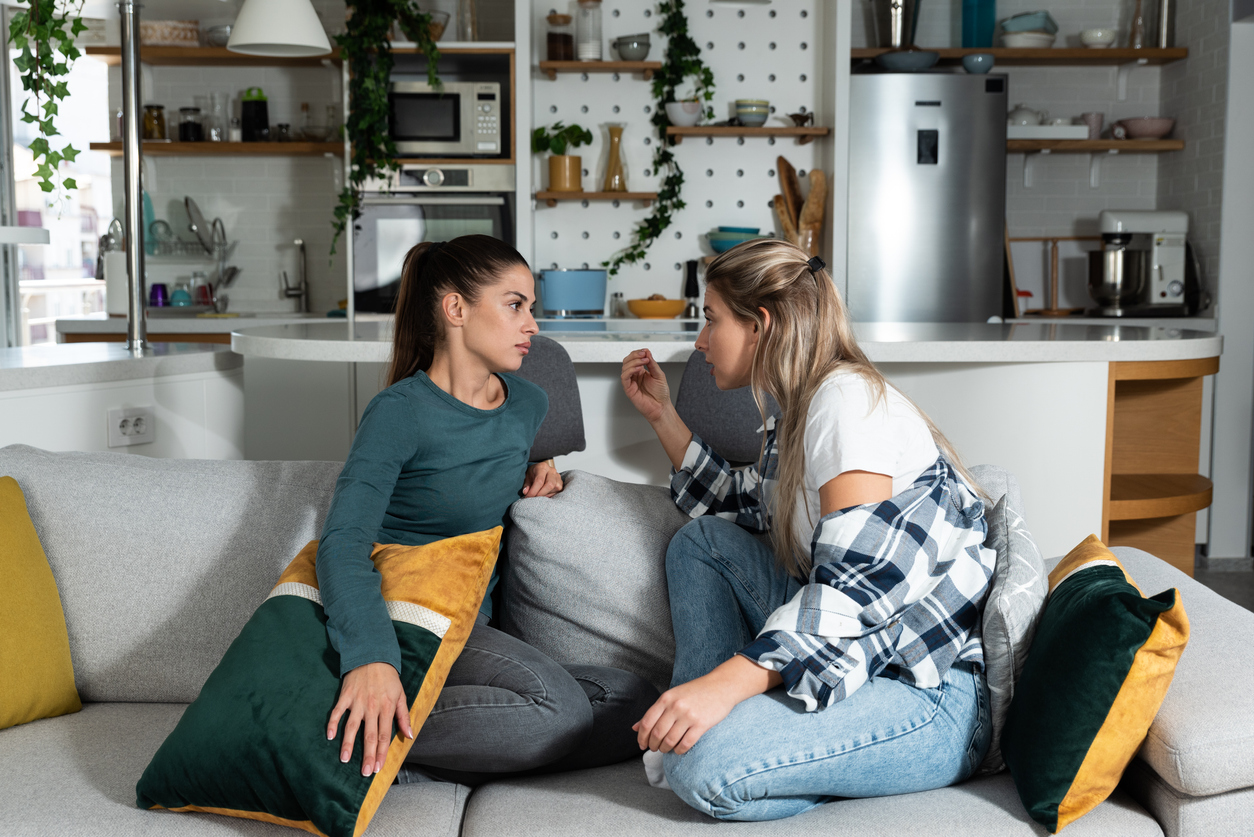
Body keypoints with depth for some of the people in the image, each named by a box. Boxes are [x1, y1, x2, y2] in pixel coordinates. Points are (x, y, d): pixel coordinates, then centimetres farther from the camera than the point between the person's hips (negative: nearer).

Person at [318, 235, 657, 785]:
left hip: (475, 626, 8)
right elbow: (345, 540, -28)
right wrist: (371, 657, -45)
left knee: (640, 708, -12)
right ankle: (381, 742, -19)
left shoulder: (529, 404, 8)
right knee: (557, 708, -31)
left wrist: (536, 470, 7)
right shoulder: (400, 411, -14)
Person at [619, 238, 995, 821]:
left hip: (938, 692, -10)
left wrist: (726, 683, -34)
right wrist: (661, 413, 24)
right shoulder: (795, 415, 15)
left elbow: (854, 587, -25)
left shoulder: (847, 400, -16)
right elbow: (735, 509, 30)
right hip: (853, 654, 10)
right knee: (700, 540, 11)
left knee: (703, 763, -30)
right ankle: (691, 721, 2)